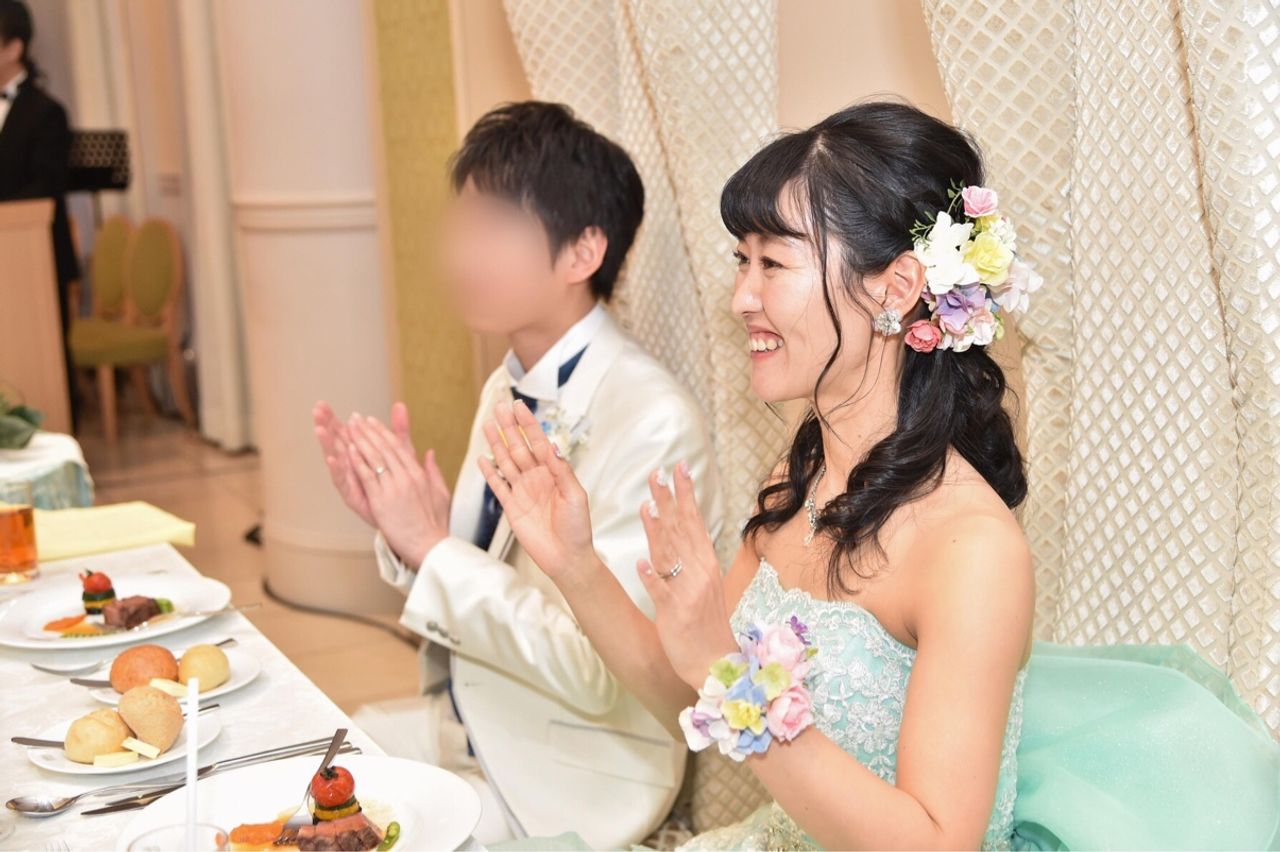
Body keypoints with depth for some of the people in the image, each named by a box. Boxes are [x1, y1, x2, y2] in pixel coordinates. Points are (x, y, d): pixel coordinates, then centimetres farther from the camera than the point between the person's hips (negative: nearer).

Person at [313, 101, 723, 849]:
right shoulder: (509, 390, 2)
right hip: (469, 723, 7)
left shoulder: (653, 424, -23)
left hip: (570, 780, -7)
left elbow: (597, 672, -24)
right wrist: (398, 523, -10)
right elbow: (477, 580, 8)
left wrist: (431, 545, -23)